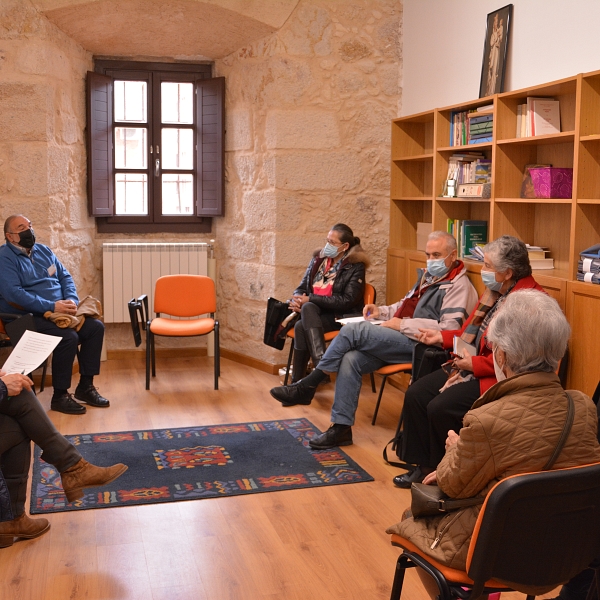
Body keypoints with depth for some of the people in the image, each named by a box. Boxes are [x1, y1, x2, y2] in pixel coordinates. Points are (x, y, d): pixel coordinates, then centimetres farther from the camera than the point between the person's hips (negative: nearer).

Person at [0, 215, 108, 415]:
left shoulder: (43, 251, 16)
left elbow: (65, 277, 14)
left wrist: (72, 300, -8)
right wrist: (52, 306, -24)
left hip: (60, 311, 8)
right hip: (29, 317, -8)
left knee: (96, 327, -10)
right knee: (68, 337, -30)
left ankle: (85, 386, 0)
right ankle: (59, 396, -15)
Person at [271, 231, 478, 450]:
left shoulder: (458, 286, -8)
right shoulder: (427, 276, 21)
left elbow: (450, 328, -20)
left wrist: (403, 324, -17)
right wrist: (382, 311, 14)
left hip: (418, 344, -9)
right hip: (400, 339, 9)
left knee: (353, 330, -21)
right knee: (351, 359, -16)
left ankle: (307, 386, -10)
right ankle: (341, 428, -12)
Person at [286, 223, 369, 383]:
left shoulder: (355, 267, -5)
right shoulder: (318, 259, 12)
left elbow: (347, 301, -15)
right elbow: (302, 287, 13)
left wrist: (310, 299, -18)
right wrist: (297, 299, -13)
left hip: (341, 316, -5)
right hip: (313, 312, 5)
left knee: (301, 326, -31)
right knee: (307, 307, -32)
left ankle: (298, 380, -29)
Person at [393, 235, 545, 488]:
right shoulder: (495, 292, 10)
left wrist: (475, 364, -21)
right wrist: (442, 336, 13)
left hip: (496, 375, -10)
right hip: (471, 366, 10)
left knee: (441, 407, -22)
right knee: (416, 393, 0)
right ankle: (424, 466, 11)